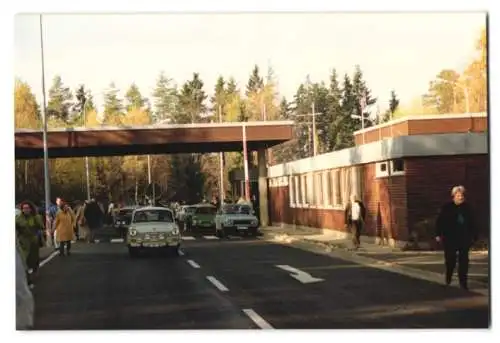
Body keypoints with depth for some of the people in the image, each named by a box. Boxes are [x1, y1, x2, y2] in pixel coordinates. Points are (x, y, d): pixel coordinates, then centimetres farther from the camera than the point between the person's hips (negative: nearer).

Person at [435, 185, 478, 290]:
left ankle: (463, 282, 7)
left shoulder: (467, 208, 3)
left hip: (464, 239, 2)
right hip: (450, 238, -2)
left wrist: (474, 236, 6)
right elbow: (439, 222, -3)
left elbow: (472, 223, 9)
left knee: (464, 260, 1)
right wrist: (438, 234, -7)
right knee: (450, 260, 3)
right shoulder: (447, 207, -4)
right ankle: (448, 279, 27)